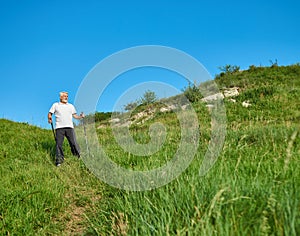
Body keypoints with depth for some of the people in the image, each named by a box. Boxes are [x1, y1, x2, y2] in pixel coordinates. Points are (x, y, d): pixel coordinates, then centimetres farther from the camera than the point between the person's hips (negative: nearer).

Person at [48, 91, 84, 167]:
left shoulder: (71, 106, 22)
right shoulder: (55, 105, 15)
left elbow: (74, 115, 20)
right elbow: (50, 113, 13)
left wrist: (80, 116, 1)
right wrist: (49, 118, -7)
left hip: (69, 127, 1)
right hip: (59, 127, -1)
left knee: (74, 143, -5)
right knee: (59, 144, -4)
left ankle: (80, 157, 1)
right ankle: (59, 159, 3)